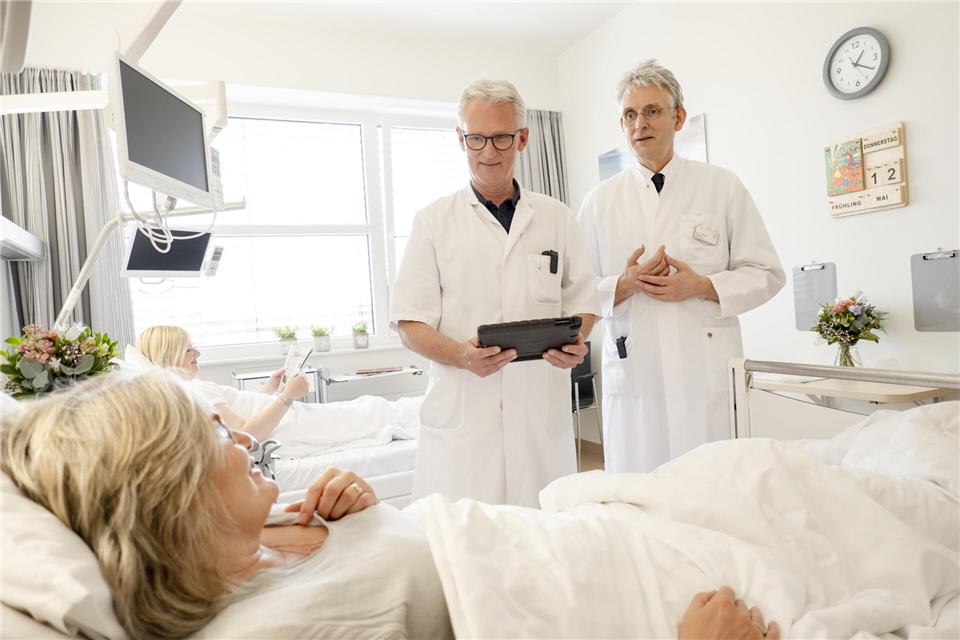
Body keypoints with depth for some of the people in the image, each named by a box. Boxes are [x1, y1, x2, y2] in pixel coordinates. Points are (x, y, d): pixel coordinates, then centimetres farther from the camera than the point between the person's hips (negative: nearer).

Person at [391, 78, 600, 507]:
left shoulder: (557, 218, 11)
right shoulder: (433, 222, 4)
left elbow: (583, 301, 14)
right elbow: (409, 321, 1)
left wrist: (575, 343, -8)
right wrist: (461, 354, -18)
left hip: (542, 412, 2)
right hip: (462, 413, -1)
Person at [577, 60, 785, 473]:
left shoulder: (722, 187, 8)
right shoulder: (599, 201, 9)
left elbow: (765, 273, 7)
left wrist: (702, 286, -10)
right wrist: (624, 284, -11)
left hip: (709, 374, 0)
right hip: (633, 374, 1)